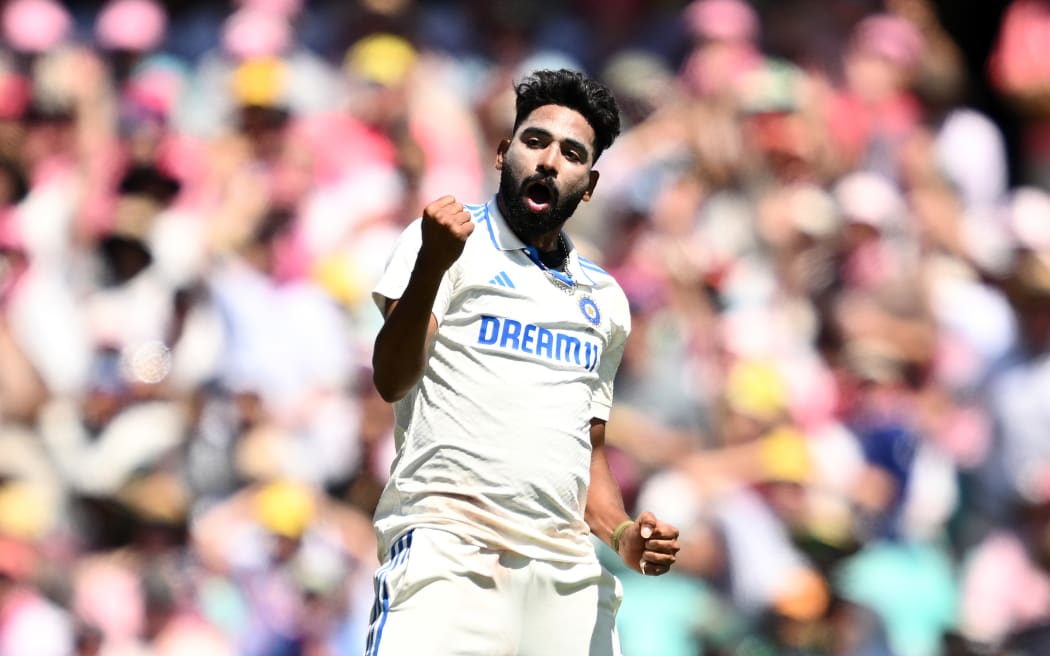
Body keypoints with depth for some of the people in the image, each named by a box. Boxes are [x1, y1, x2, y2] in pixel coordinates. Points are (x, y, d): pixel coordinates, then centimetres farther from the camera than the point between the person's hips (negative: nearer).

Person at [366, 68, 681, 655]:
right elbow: (392, 381, -9)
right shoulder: (453, 239, 6)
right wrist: (431, 267, -25)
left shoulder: (606, 300, 23)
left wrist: (622, 533, 9)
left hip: (569, 573, 6)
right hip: (449, 542, -6)